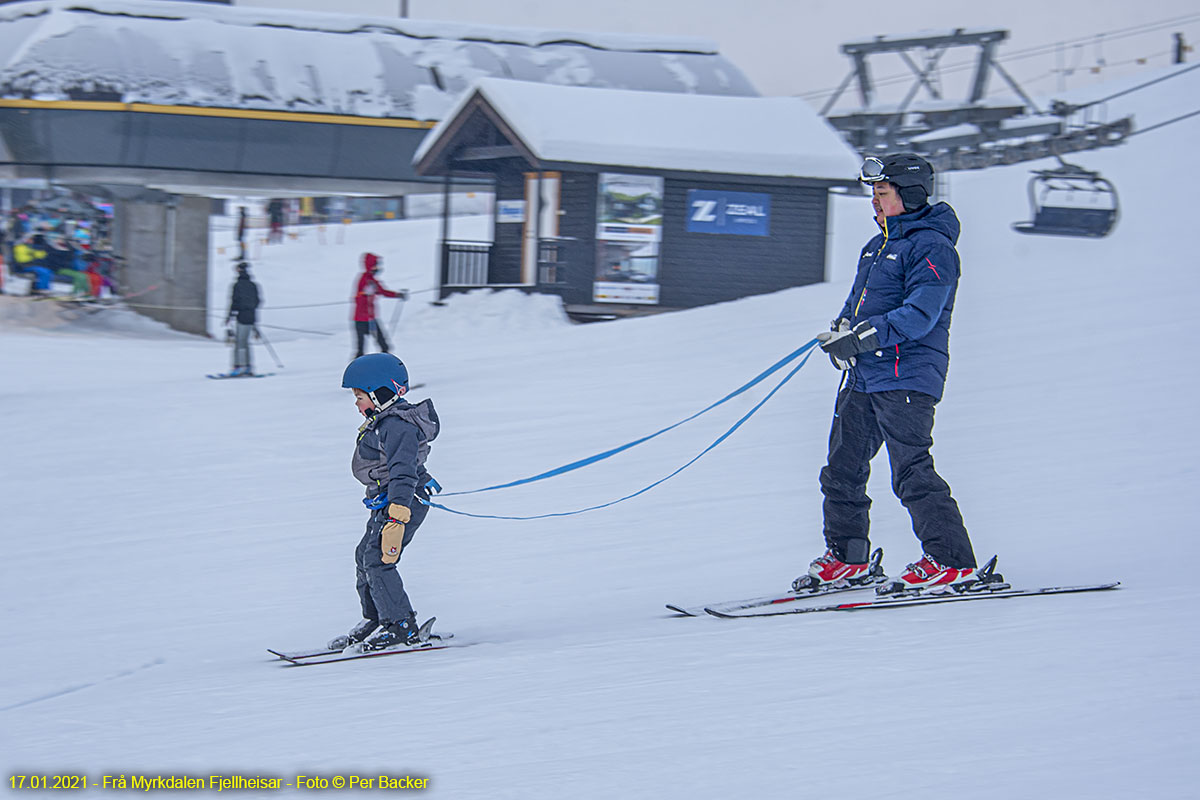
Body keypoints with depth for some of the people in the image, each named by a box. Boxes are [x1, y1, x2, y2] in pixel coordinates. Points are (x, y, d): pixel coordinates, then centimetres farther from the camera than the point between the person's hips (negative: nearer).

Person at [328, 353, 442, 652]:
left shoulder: (398, 426, -21)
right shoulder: (384, 421, 13)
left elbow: (403, 472, -30)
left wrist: (396, 518, -37)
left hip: (404, 503, -11)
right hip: (386, 503, 11)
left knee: (377, 560, -14)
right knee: (364, 557, 16)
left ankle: (402, 626, -9)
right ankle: (374, 620, 26)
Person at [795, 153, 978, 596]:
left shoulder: (932, 247, -10)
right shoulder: (877, 246, 19)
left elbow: (920, 315, -21)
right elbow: (858, 303, 24)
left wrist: (861, 337, -26)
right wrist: (841, 329, 0)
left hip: (906, 376, -9)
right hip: (864, 376, 9)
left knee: (912, 473, -13)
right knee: (842, 468, 11)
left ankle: (951, 561, -7)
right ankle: (846, 555, 23)